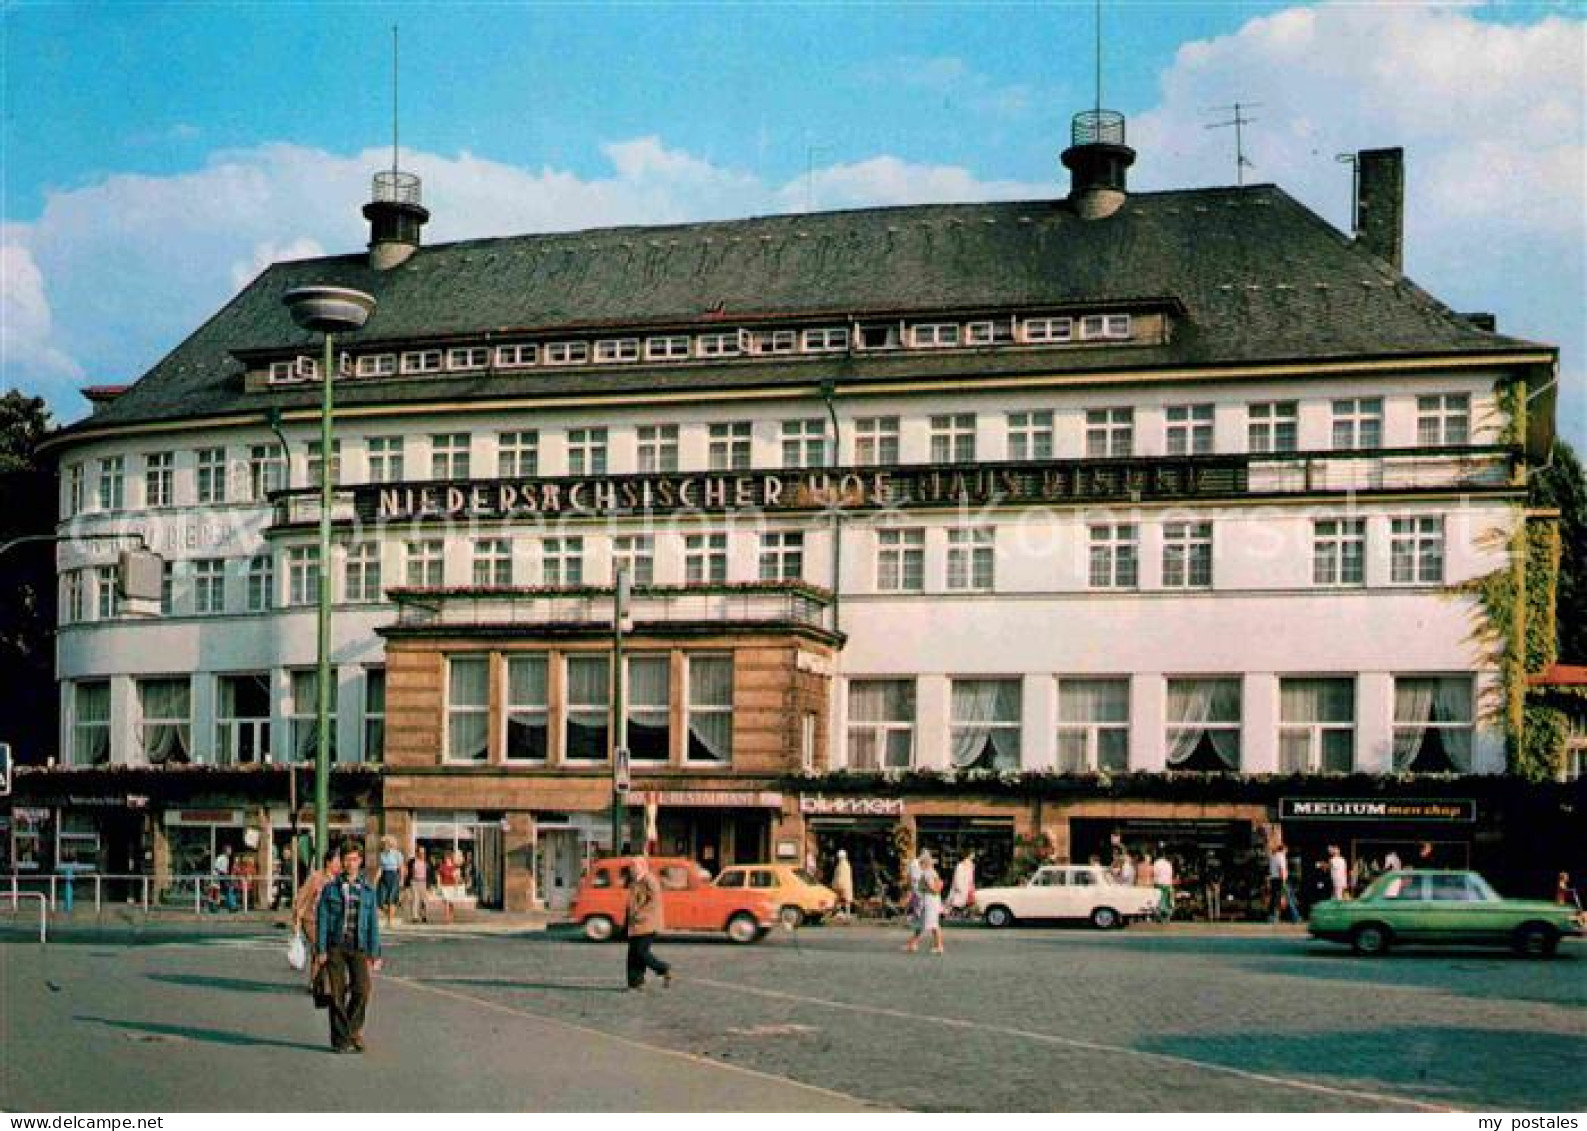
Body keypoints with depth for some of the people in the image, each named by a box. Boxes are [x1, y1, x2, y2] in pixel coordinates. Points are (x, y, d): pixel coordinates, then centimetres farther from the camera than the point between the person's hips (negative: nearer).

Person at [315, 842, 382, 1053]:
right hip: (335, 946, -1)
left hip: (358, 947, 1)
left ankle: (353, 1029, 9)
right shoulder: (330, 889, 4)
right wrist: (321, 951, -5)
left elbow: (373, 924, 9)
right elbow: (322, 920, 2)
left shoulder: (367, 891, 8)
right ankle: (340, 1039, 6)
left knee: (361, 990, -12)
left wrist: (375, 954, 5)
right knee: (338, 993, -1)